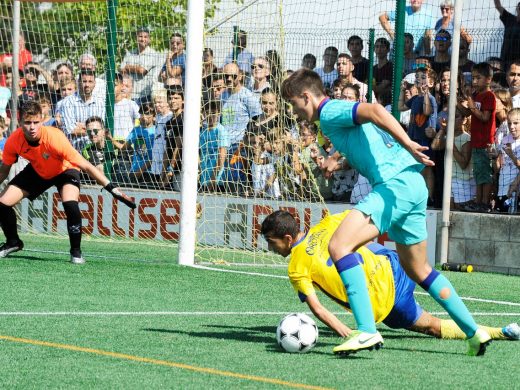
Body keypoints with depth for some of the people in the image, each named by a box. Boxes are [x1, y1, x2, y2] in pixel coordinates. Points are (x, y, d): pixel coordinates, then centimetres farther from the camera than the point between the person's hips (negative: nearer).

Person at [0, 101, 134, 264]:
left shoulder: (54, 138, -39)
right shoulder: (14, 141, -27)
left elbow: (86, 166, -35)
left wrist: (112, 189, -38)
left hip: (65, 170, -4)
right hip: (37, 171, 4)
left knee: (70, 203, -33)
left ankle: (76, 251, -11)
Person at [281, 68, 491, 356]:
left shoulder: (330, 112, -4)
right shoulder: (338, 112, 25)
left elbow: (374, 111, -22)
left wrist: (408, 146, -30)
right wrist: (338, 157, 51)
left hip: (396, 184, -11)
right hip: (413, 184, 11)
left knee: (339, 245, -21)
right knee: (418, 270, 23)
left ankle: (366, 331, -31)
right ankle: (474, 333, 27)